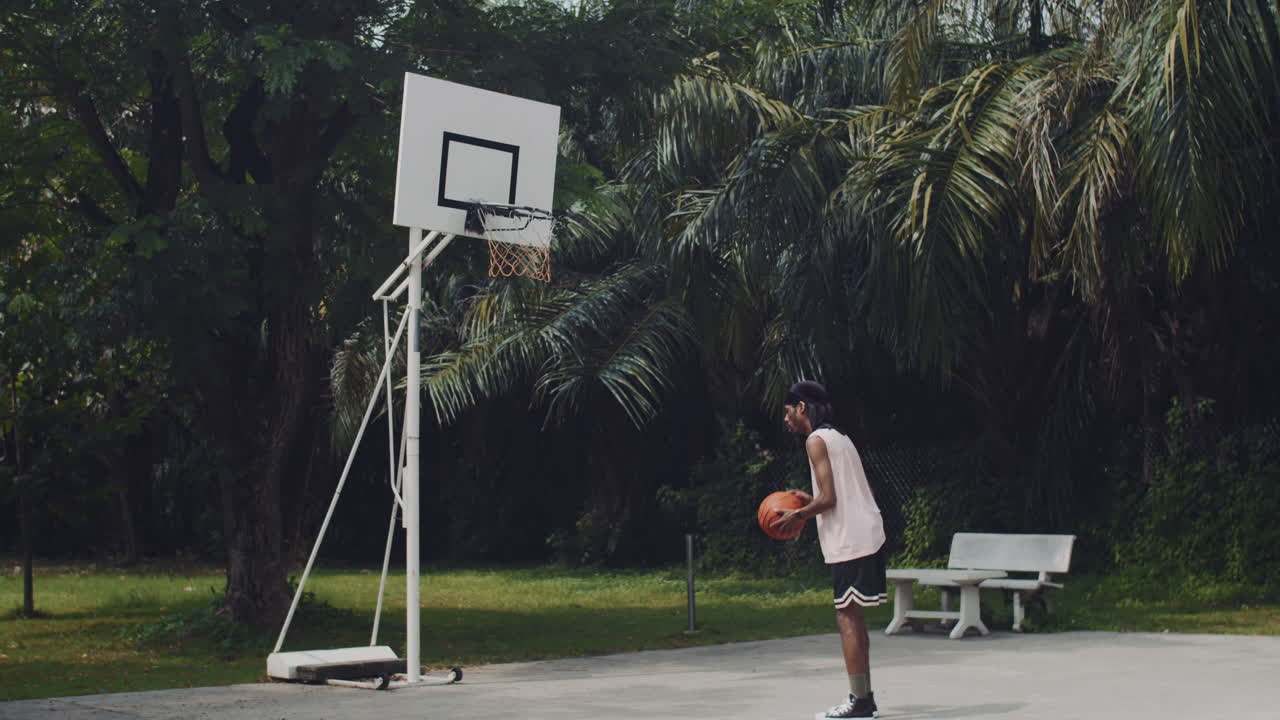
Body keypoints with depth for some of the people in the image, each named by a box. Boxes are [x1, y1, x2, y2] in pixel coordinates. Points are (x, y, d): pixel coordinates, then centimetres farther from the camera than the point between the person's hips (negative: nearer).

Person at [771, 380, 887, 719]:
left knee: (847, 616, -6)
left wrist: (797, 515, -2)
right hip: (868, 534, 9)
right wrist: (811, 501, 20)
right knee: (853, 616, 14)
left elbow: (828, 499, -16)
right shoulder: (840, 438, 19)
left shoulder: (816, 440, -9)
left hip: (849, 540, -9)